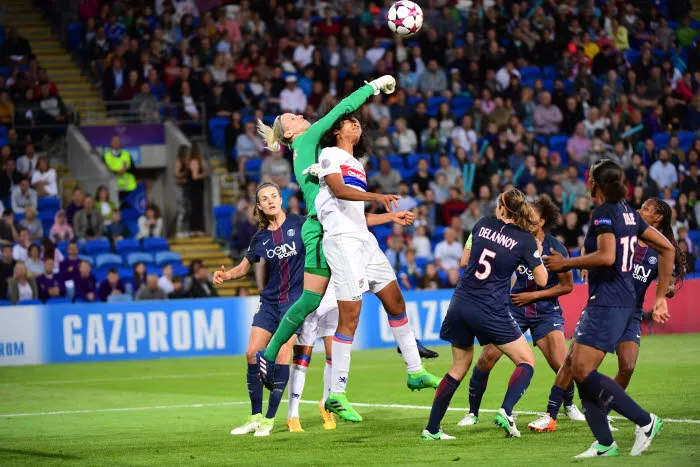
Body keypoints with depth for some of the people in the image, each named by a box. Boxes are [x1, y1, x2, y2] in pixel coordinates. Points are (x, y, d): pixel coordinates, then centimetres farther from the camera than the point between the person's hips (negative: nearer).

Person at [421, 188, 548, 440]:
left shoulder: (483, 225, 6)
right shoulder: (525, 240, -5)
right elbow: (542, 280, 2)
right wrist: (538, 254, 18)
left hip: (460, 304, 5)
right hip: (490, 312, -5)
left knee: (459, 366, 19)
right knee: (526, 362, 9)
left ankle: (431, 429, 18)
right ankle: (505, 411, -15)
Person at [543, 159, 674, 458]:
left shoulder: (604, 214, -11)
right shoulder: (628, 214, 15)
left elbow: (606, 256, -27)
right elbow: (667, 248, 17)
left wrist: (566, 263, -14)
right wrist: (661, 297, 19)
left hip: (607, 304, -10)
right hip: (625, 302, 10)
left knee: (582, 371, -14)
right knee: (574, 369, 9)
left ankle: (645, 421, -13)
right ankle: (604, 444, 7)